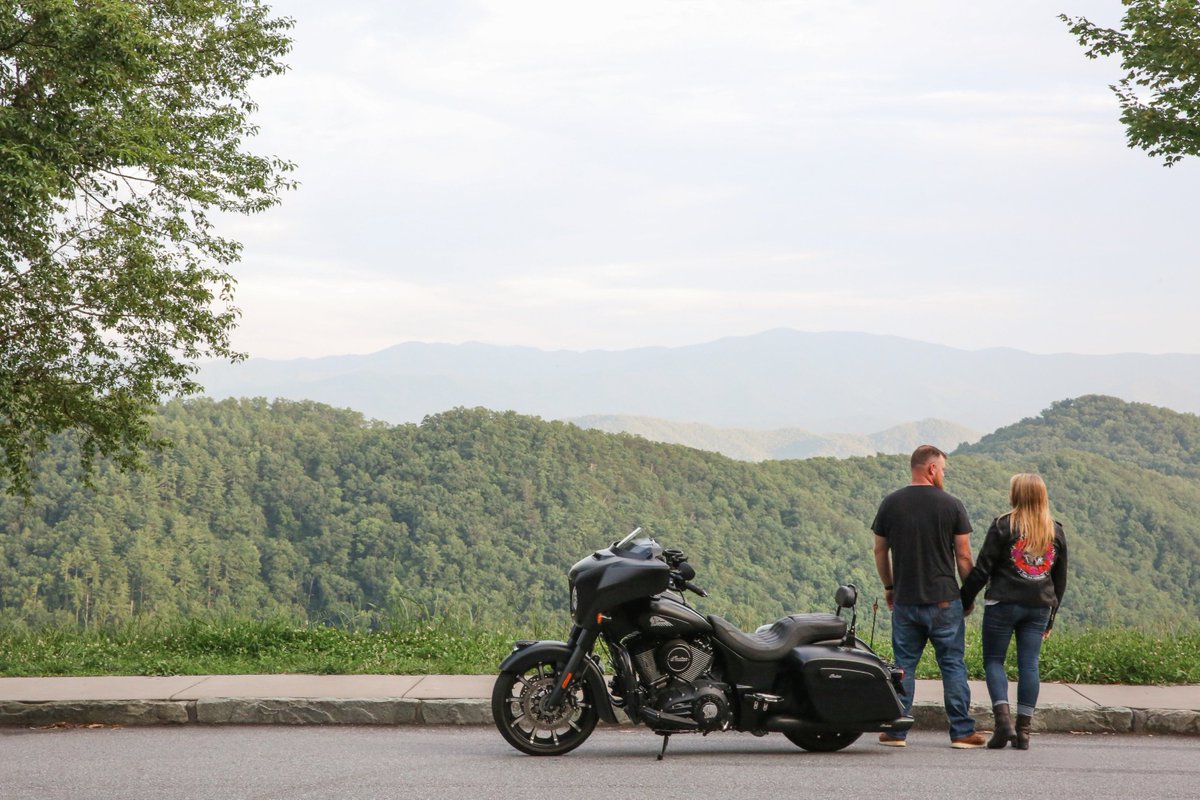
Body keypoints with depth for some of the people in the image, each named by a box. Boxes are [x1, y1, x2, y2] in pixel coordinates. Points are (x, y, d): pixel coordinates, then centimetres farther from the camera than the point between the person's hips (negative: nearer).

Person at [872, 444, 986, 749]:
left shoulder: (891, 503, 2)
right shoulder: (952, 505, -5)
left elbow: (880, 550, 8)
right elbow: (963, 556, -2)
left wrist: (889, 587, 20)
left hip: (905, 600, 2)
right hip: (944, 599, -2)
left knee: (904, 665, 8)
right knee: (953, 665, 4)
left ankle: (896, 730, 8)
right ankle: (962, 731, 6)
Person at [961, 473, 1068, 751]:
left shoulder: (1003, 526, -6)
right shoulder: (1056, 532, 9)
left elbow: (983, 568, -6)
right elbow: (1060, 578, 14)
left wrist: (965, 600, 3)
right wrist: (1051, 616, 21)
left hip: (1003, 604, -4)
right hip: (1039, 607, 4)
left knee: (993, 660, 5)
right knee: (1029, 665, 5)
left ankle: (1003, 719, -11)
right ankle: (1023, 730, 4)